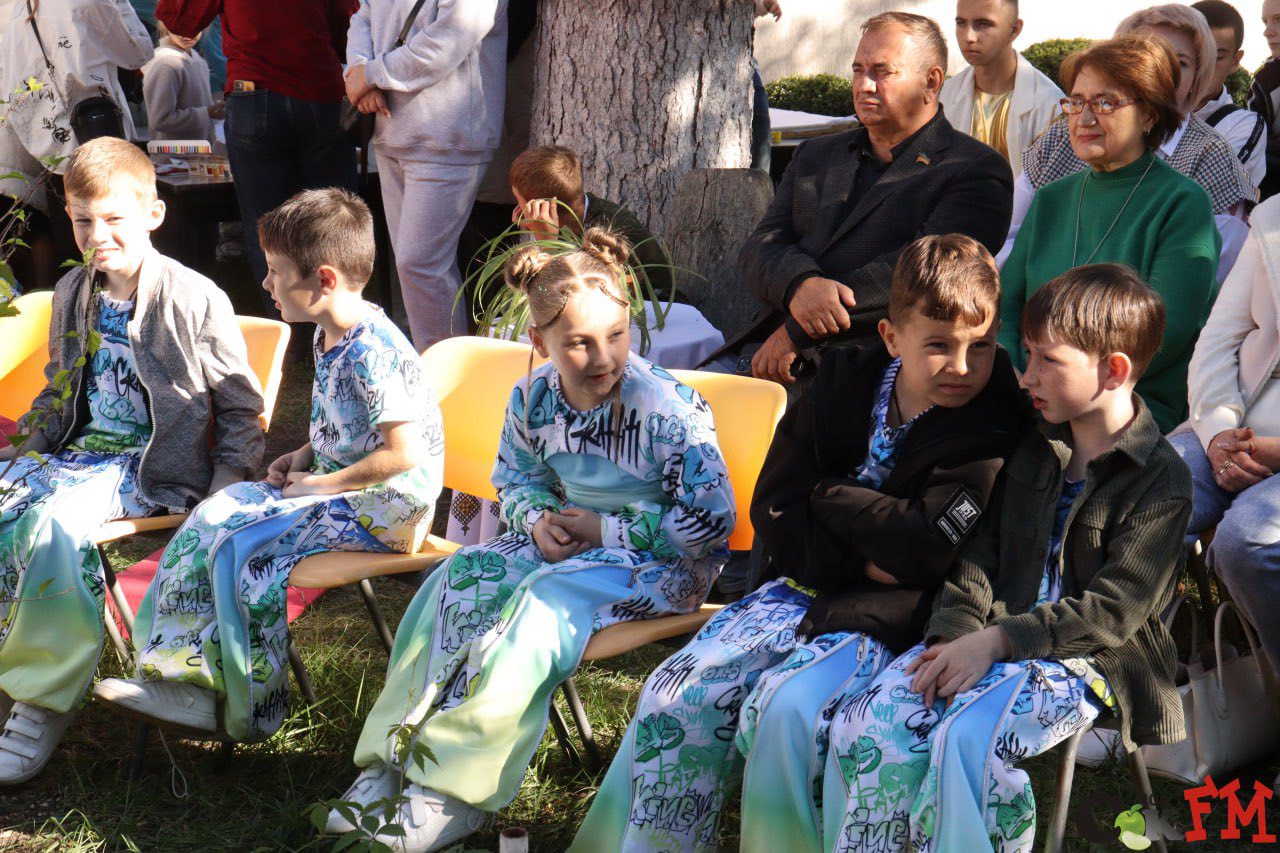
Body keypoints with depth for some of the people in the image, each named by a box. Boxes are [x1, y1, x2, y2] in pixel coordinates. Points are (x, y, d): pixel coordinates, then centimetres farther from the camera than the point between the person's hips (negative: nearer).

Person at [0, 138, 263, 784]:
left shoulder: (196, 300, -7)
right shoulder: (73, 294, 12)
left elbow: (241, 407, -1)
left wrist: (226, 489, -12)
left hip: (153, 466, -6)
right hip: (78, 449, 7)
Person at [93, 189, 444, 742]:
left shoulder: (373, 352, -22)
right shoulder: (328, 337, 10)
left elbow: (403, 453, -27)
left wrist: (320, 484, -17)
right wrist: (303, 458, 6)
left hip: (385, 507, -10)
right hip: (330, 487, 10)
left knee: (244, 549, -20)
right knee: (213, 519, -4)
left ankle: (247, 707, -4)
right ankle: (187, 678, -3)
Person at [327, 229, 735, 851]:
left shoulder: (669, 410, -22)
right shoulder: (533, 399, -3)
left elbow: (712, 520, -19)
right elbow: (514, 478, 15)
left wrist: (608, 531, -18)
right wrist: (537, 519, -9)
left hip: (659, 561, -6)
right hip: (567, 540, 7)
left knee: (542, 608, -30)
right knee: (457, 581, -15)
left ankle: (456, 793, -23)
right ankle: (393, 760, -12)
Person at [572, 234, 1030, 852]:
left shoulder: (993, 427, -12)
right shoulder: (844, 381, 2)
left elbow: (926, 549, -21)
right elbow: (773, 508, 0)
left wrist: (829, 495, -8)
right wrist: (858, 562, -14)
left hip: (890, 615, -5)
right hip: (804, 586, 5)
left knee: (787, 708, -29)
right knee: (680, 691, -10)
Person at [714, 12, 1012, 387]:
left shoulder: (977, 171, 4)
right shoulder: (815, 156, 25)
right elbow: (760, 247, 13)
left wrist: (797, 331, -16)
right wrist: (799, 283, -15)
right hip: (761, 349, 6)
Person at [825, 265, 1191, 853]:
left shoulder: (1161, 480, -6)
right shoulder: (1033, 450, 16)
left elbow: (1113, 611, -13)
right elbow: (981, 553, 14)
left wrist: (996, 640, -20)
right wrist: (954, 634, -5)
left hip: (1087, 658, -6)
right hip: (990, 637, 6)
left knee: (969, 739, -34)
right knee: (868, 722, -19)